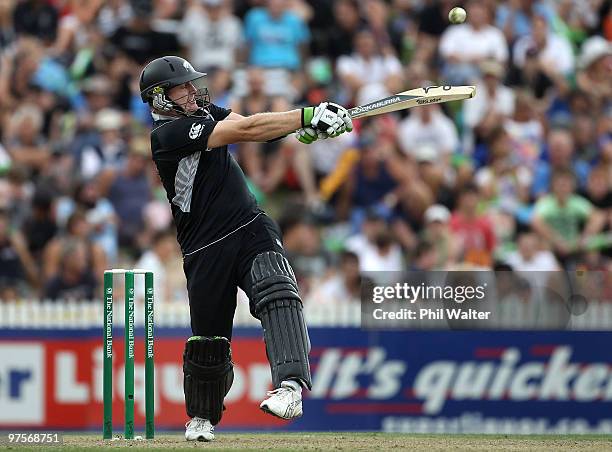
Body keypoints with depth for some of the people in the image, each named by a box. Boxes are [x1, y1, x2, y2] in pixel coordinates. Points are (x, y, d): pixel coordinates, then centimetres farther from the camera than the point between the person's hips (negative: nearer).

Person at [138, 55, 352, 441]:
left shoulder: (202, 110, 12)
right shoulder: (168, 134, -13)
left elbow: (250, 127, 1)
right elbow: (245, 130, -20)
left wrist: (304, 130, -19)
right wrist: (308, 116, -22)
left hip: (252, 229, 4)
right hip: (206, 249, -4)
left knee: (276, 292, -24)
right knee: (208, 339, 5)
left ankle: (290, 388, -40)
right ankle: (202, 418, 31)